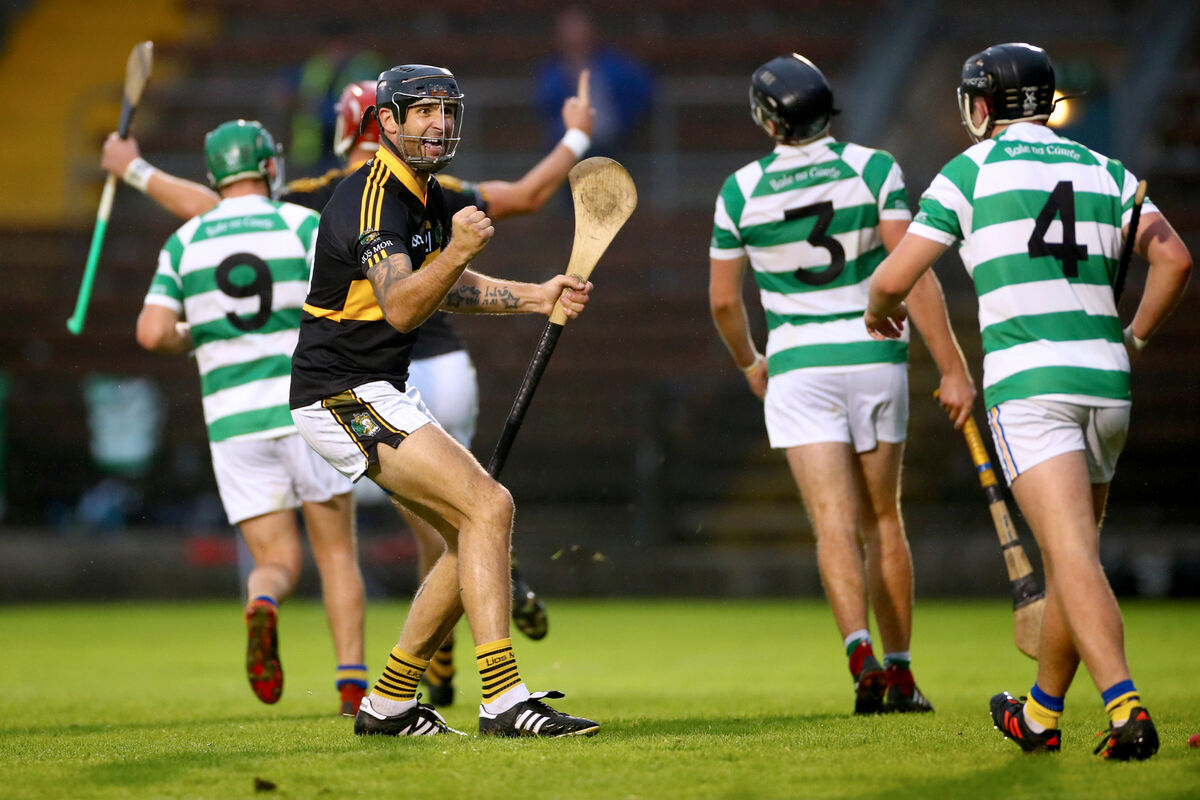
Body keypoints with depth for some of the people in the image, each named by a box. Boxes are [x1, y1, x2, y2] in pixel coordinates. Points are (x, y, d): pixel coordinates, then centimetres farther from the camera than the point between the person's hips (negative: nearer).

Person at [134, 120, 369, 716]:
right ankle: (353, 684, 1)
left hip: (236, 423, 2)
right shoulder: (303, 226, 0)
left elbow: (152, 332, -3)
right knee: (337, 553, 13)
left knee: (278, 566, 7)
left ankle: (262, 607, -29)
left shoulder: (185, 243, 7)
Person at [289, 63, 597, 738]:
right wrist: (456, 251, -49)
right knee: (489, 506, -20)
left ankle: (389, 705, 16)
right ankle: (504, 702, -26)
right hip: (344, 397, -10)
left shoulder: (427, 197, 11)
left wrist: (535, 298, 19)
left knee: (477, 533, 10)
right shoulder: (372, 199, -20)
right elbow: (400, 307, -35)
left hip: (386, 394, 10)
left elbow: (447, 288, 29)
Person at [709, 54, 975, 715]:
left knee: (834, 521, -6)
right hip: (875, 358, 1)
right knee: (882, 519, 13)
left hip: (799, 366, -1)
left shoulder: (741, 191, -2)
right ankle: (900, 674, 12)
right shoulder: (871, 169, -5)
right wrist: (952, 368, -8)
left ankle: (861, 653, -28)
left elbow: (723, 299, 6)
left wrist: (748, 363, 26)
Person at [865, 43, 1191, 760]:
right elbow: (1174, 258, 4)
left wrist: (880, 312, 26)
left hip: (1027, 384, -5)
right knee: (1072, 556, 18)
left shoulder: (970, 171, 5)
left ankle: (1127, 709, -31)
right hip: (1104, 381, 5)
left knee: (1074, 558, -15)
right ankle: (1040, 717, 31)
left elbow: (894, 278, 3)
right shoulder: (1105, 171, 16)